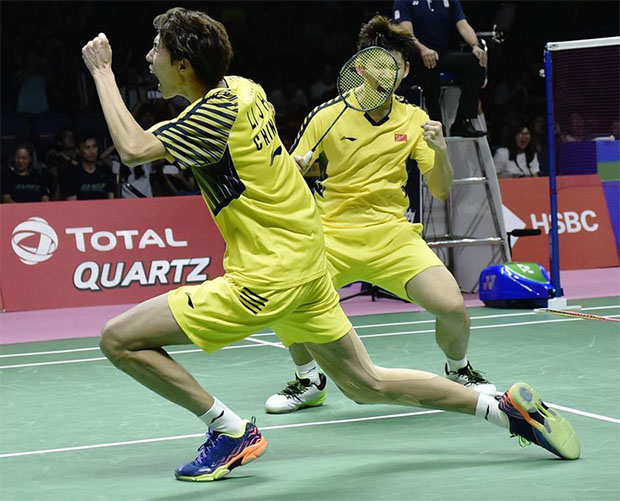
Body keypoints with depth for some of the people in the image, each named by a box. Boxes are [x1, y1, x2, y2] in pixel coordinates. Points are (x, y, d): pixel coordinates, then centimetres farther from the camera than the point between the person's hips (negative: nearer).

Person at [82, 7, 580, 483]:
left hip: (267, 277, -9)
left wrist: (102, 70, -15)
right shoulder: (245, 88, 7)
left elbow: (133, 148, -25)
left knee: (119, 338, -8)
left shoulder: (216, 113, -17)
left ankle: (231, 432, -2)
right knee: (367, 385, 21)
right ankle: (506, 406, 21)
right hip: (305, 261, 9)